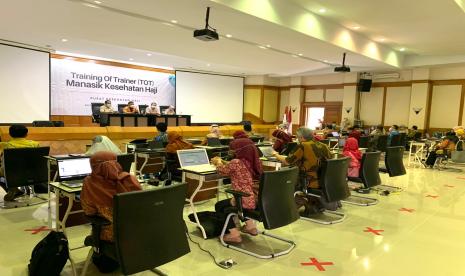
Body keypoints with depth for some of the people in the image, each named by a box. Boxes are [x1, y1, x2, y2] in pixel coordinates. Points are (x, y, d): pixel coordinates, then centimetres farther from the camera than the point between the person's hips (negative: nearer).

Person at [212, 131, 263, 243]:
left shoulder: (236, 162, -19)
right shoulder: (253, 161, 3)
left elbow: (223, 170, 4)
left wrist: (218, 162, 24)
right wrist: (222, 161, 28)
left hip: (246, 201, -8)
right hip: (257, 200, 8)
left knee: (219, 206, 18)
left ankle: (234, 233, 10)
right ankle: (250, 225, 38)